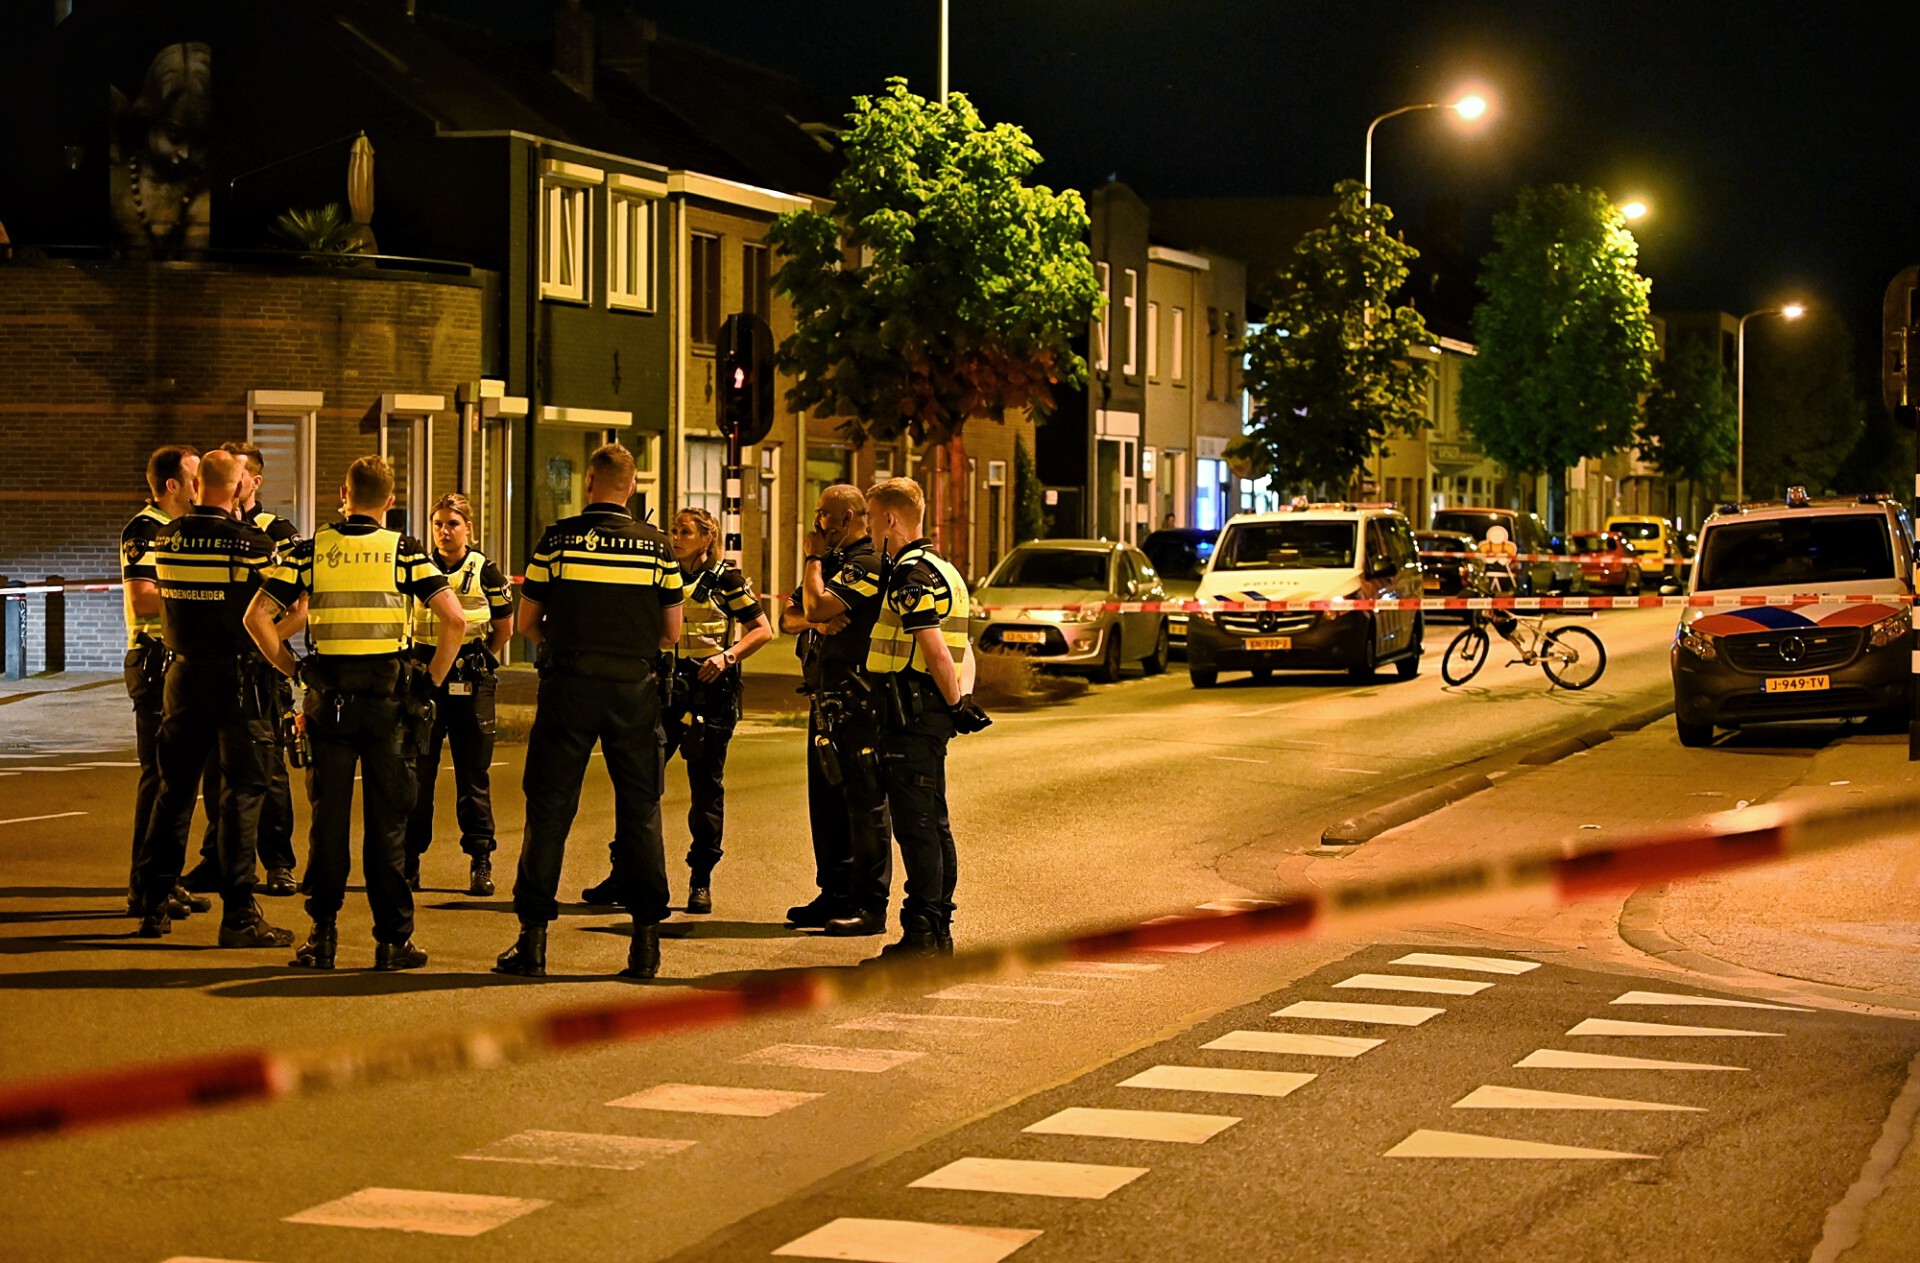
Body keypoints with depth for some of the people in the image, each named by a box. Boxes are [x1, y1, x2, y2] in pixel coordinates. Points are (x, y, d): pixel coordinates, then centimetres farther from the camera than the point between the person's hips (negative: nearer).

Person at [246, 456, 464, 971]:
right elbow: (454, 619, -10)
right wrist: (432, 680, 0)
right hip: (390, 697, -1)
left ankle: (322, 934, 7)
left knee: (328, 818, 7)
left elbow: (257, 616, -4)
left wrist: (295, 672, 3)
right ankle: (392, 938, 6)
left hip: (329, 698, 1)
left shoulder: (310, 551, 2)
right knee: (387, 821, 4)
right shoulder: (405, 552, -1)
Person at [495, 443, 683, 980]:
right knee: (640, 811, 8)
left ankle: (532, 939, 3)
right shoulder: (656, 545, 1)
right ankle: (646, 941, 8)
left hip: (570, 686, -1)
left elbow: (527, 623, 3)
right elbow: (672, 632, 6)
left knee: (549, 809, 4)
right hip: (634, 688, 1)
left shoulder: (559, 539, -2)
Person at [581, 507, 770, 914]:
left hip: (709, 689, -4)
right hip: (666, 686, 4)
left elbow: (762, 630, -1)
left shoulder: (726, 580, -1)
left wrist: (727, 655, -14)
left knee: (706, 786, 1)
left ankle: (701, 881, 9)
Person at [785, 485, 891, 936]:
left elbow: (817, 605, -24)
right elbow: (791, 617, 15)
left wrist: (814, 559, -8)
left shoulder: (868, 564, -13)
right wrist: (817, 621, -8)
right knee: (827, 801, 14)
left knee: (864, 802, -7)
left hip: (857, 703, -10)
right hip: (825, 699, 10)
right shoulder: (834, 562, 19)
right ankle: (835, 895, 21)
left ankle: (871, 906, -6)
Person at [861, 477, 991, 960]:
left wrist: (956, 703, -12)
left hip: (911, 712, -10)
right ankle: (938, 929, 18)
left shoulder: (910, 575, -15)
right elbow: (962, 650, 18)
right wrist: (963, 695, 5)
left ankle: (922, 932, -7)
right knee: (933, 821, 13)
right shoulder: (939, 569, 18)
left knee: (914, 822, -8)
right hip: (931, 712, 10)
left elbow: (936, 650, -21)